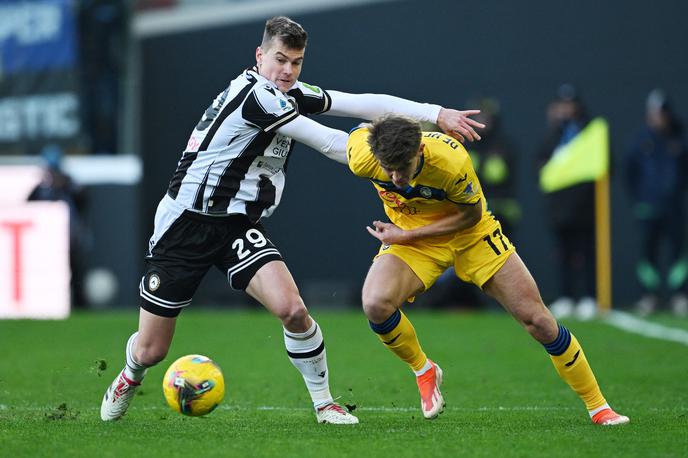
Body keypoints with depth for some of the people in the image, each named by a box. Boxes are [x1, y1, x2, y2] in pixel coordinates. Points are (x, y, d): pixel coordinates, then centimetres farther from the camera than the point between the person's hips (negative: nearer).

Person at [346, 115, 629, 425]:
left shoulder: (451, 160, -35)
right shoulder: (361, 158, -28)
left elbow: (470, 215, -17)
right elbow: (359, 131, -2)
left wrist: (407, 235, -23)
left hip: (470, 234, -2)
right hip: (409, 237, 2)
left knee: (538, 321, -5)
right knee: (375, 304, -28)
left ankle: (597, 406, 14)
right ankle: (423, 371, 2)